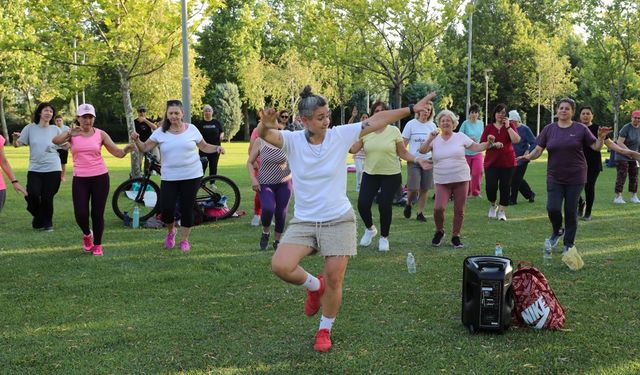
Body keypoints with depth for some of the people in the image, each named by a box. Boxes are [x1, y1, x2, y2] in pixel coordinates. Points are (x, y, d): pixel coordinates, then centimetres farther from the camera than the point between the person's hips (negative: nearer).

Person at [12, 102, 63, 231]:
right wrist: (15, 139, -21)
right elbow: (17, 144, 1)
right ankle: (38, 216, 17)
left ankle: (47, 223, 24)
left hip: (53, 169, 0)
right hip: (34, 169, 0)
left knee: (47, 198, 1)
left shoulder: (55, 129, 2)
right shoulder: (30, 128, 1)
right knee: (32, 195, -14)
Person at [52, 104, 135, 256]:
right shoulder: (72, 134, 1)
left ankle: (97, 245, 20)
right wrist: (69, 133, -36)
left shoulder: (100, 134, 2)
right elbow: (55, 141, -19)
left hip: (100, 177, 0)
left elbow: (118, 153, 0)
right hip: (80, 179, 0)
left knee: (97, 214, 2)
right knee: (81, 214, -6)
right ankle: (87, 234, 28)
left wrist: (127, 149, -22)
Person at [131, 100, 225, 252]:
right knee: (166, 209, -6)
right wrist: (137, 140, -21)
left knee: (187, 208, 4)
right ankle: (170, 231, 27)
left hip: (192, 176, 0)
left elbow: (204, 146, 9)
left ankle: (184, 240, 22)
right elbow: (145, 148, -2)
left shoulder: (191, 129, 1)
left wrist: (217, 148, -9)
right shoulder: (160, 132, 0)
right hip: (169, 178, 0)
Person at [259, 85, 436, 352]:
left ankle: (325, 330, 25)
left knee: (334, 280, -1)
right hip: (303, 221, 0)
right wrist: (265, 126, -49)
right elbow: (265, 135, -24)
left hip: (339, 220, 0)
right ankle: (315, 286, 14)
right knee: (280, 266, -19)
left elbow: (376, 121, -1)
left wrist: (412, 109, -2)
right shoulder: (293, 140, -7)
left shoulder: (340, 135, -6)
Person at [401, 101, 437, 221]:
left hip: (428, 160, 3)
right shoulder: (411, 124, -2)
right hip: (413, 161, -2)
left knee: (424, 189, 3)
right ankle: (408, 204, 22)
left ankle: (420, 212, 16)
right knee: (413, 188, -9)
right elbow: (404, 143, 2)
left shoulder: (432, 126, 6)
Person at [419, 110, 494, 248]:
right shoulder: (435, 139, 4)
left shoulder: (460, 136, 3)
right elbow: (422, 150, -9)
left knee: (459, 210, 3)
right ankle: (439, 232, 12)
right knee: (438, 208, -15)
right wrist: (430, 139, -22)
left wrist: (488, 143, -14)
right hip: (442, 181, 0)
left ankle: (455, 237, 21)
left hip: (461, 179, 1)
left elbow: (476, 147, 3)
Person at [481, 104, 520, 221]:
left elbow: (516, 140, -11)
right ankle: (493, 205, 20)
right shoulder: (488, 127, 5)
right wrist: (494, 144, -18)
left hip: (507, 162, 1)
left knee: (505, 187, 2)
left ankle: (502, 211, 13)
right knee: (490, 187, -8)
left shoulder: (509, 127, 6)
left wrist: (507, 126, -13)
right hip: (491, 162, -1)